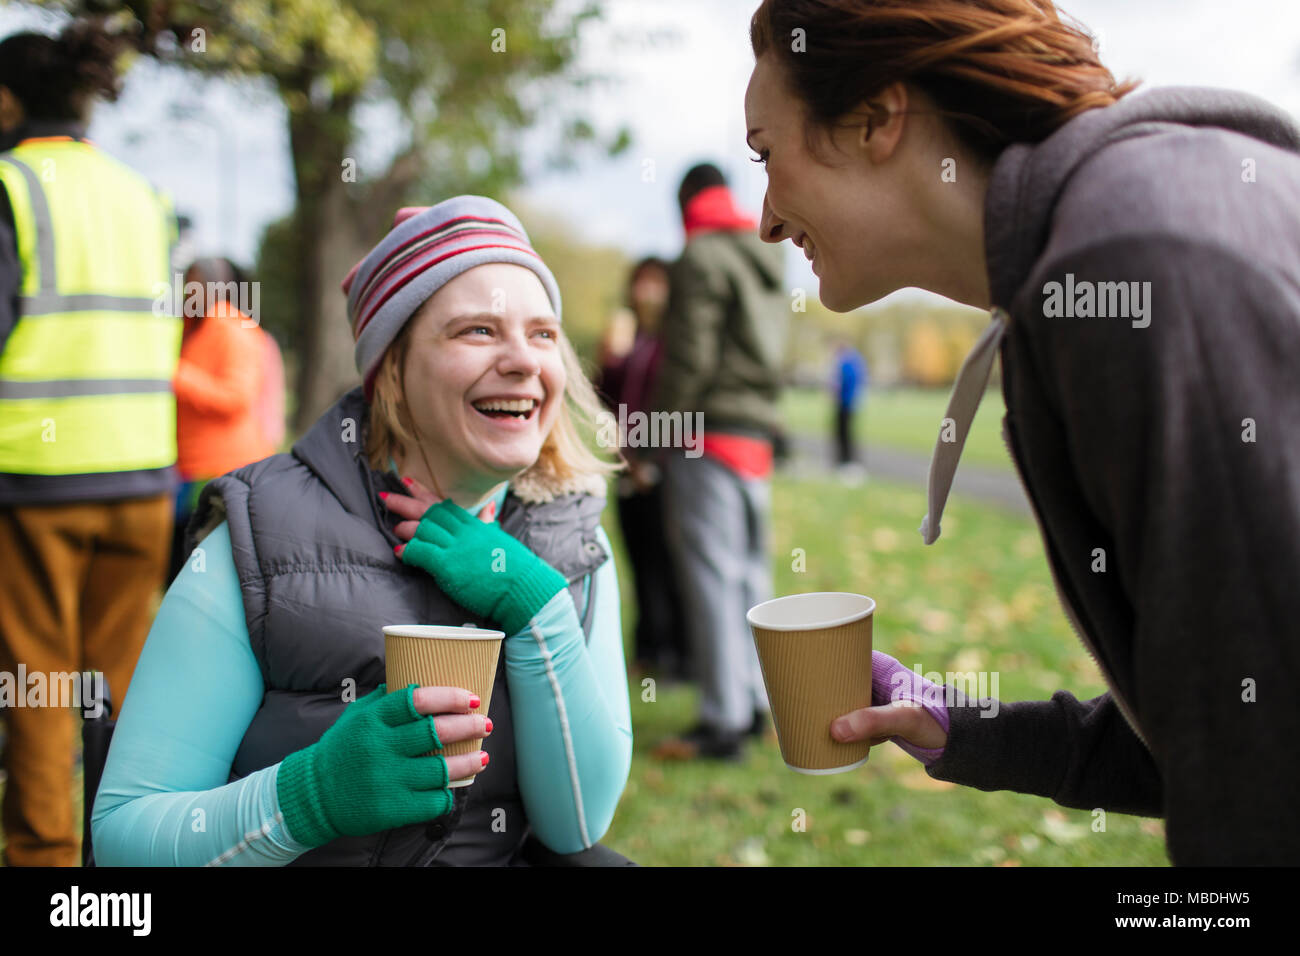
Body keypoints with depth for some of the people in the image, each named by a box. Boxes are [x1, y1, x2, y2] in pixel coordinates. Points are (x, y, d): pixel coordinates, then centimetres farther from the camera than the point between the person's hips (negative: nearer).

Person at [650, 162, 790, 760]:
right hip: (757, 432, 8)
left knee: (711, 575, -8)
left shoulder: (702, 256, -7)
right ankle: (753, 702, 19)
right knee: (749, 571, 13)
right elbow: (771, 355, 16)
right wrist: (763, 425, 15)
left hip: (709, 429, -8)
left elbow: (690, 354, -14)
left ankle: (723, 722, -8)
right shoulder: (768, 262, 19)